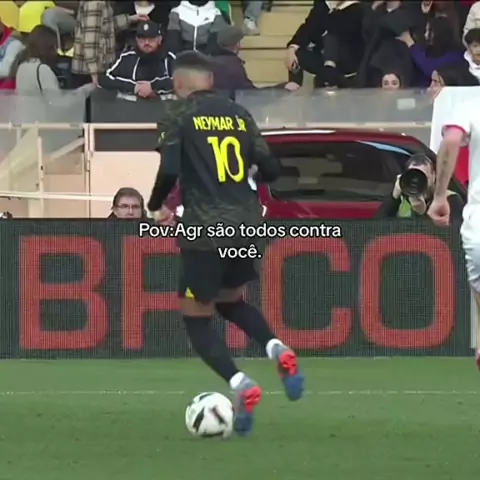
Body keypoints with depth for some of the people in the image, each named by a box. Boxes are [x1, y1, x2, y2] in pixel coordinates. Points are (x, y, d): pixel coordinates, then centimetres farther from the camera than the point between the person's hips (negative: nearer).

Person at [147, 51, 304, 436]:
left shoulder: (179, 116, -3)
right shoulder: (239, 115, 11)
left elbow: (170, 170, -13)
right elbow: (270, 170, 9)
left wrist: (155, 205, 6)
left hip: (205, 228, -5)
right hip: (245, 223, 5)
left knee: (196, 318, 7)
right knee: (231, 301, 27)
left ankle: (241, 385, -14)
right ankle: (278, 350, 1)